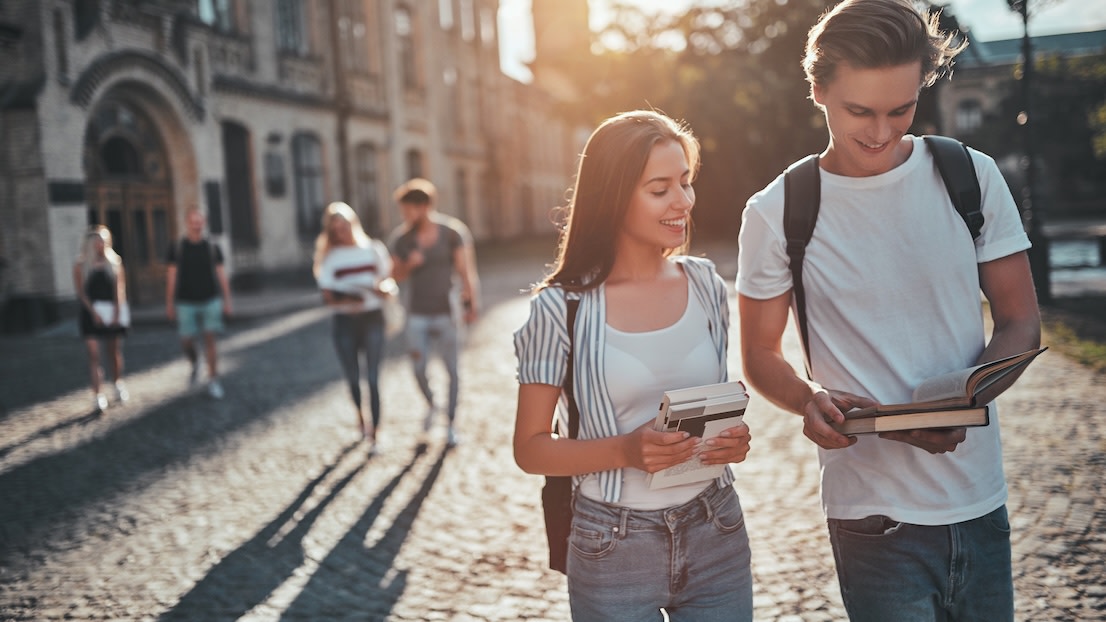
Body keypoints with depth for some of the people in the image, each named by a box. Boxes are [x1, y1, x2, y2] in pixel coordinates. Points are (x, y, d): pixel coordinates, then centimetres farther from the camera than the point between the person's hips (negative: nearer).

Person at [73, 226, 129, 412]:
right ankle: (98, 396, -13)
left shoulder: (114, 262, 8)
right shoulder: (81, 266, 3)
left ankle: (119, 386, 31)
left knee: (115, 352, 11)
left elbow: (120, 288, 1)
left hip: (113, 312, 2)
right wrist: (93, 312, -15)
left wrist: (117, 311, -11)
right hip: (91, 313, -2)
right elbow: (81, 292, -3)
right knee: (93, 354, -10)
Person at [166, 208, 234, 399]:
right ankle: (195, 364, 32)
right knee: (186, 342, -1)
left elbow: (221, 274, 5)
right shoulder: (176, 248, 1)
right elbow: (171, 276, 4)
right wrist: (169, 303, 2)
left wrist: (227, 301, 1)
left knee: (210, 340, -5)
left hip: (210, 300, 0)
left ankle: (213, 381, 4)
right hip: (186, 302, 0)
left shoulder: (212, 247, 3)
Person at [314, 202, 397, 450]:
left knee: (373, 378, -6)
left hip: (373, 318, -1)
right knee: (353, 378, 10)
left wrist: (384, 289, -18)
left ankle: (373, 433, -2)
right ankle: (361, 419, 37)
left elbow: (389, 285, 6)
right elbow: (327, 297, -3)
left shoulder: (374, 249, 4)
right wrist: (345, 301, -24)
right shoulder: (329, 257, 2)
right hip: (345, 321, 1)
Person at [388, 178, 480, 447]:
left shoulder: (451, 232, -8)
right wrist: (409, 265, -15)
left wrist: (471, 302, -16)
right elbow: (397, 276, 6)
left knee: (452, 369, 2)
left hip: (446, 311, -2)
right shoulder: (400, 238, -1)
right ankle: (430, 404, 33)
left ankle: (451, 422, 18)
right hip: (417, 314, 2)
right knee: (419, 369, 2)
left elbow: (465, 270, -7)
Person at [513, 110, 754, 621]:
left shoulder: (705, 285, 1)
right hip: (613, 554, -3)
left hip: (717, 538, 4)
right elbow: (530, 449, -7)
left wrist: (732, 440, -7)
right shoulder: (560, 308, -12)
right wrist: (625, 451, -22)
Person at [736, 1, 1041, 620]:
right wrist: (810, 400, -21)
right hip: (874, 514, -3)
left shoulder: (973, 178, -1)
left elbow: (1021, 321, 3)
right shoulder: (777, 214, -7)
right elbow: (762, 353, 1)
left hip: (980, 498, 3)